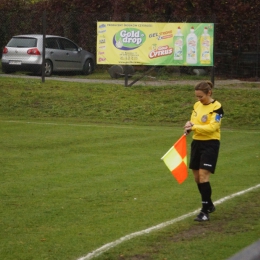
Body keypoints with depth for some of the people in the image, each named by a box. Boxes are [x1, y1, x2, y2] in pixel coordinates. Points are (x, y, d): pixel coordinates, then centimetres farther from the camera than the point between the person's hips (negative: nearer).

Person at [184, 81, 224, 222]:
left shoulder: (216, 107, -12)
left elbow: (212, 127, -21)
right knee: (197, 177, 11)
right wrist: (189, 126, -8)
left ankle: (205, 211, -9)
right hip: (197, 143, 7)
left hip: (210, 144, -7)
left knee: (203, 176, -14)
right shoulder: (197, 105, 9)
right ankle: (209, 205, 29)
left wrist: (194, 127, -26)